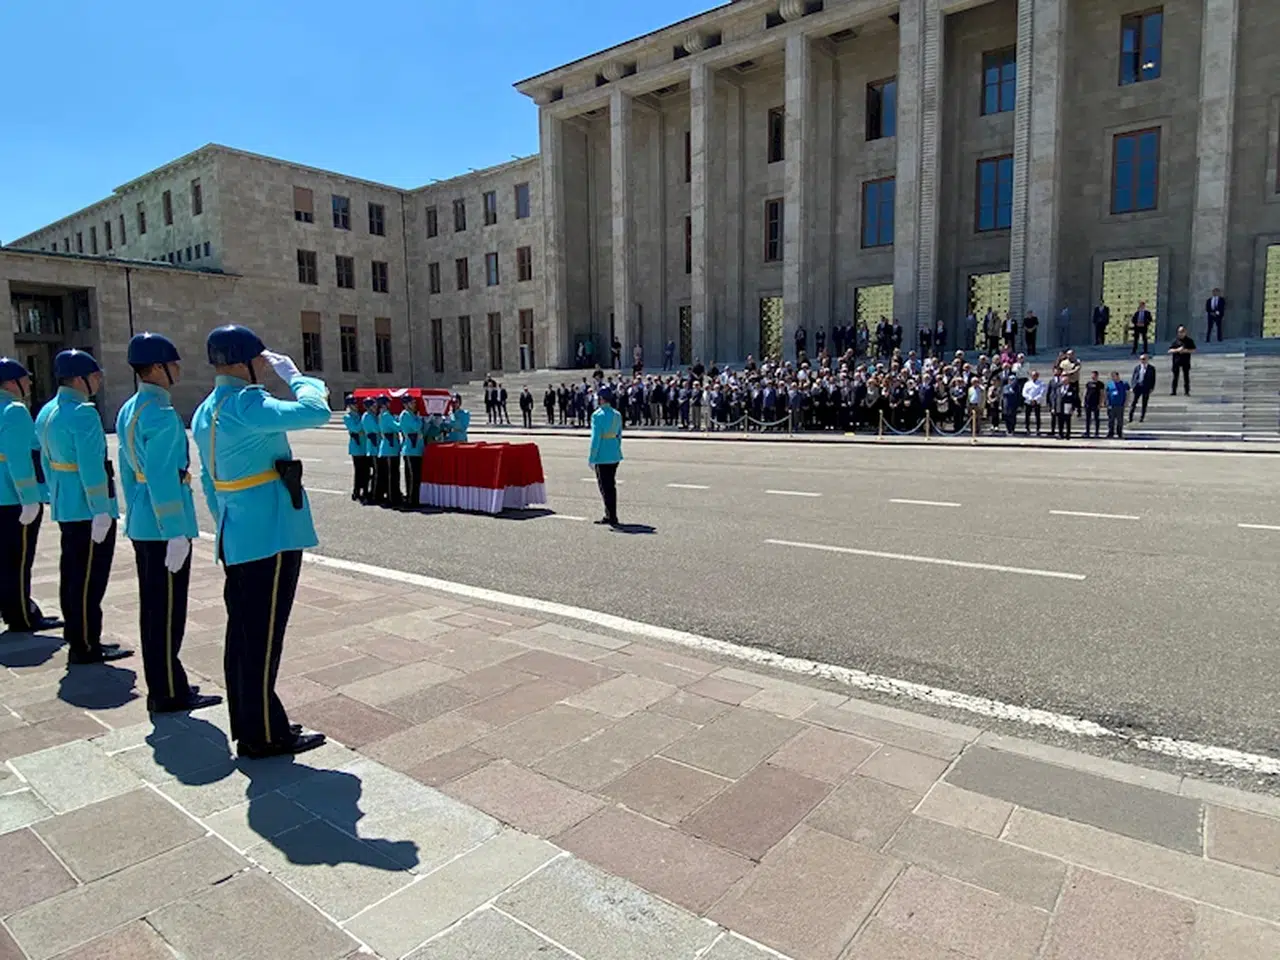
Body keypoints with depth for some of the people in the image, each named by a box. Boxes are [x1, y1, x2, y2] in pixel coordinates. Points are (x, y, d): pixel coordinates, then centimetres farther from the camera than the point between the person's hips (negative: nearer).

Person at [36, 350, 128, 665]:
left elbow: (47, 461, 18)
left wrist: (57, 496, 24)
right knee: (89, 578, -2)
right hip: (88, 509, -10)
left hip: (65, 507, 10)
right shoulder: (83, 413, -18)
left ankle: (77, 639, 27)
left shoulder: (47, 411, 11)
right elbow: (91, 467, -23)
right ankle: (86, 647, 6)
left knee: (72, 574, 16)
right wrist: (101, 511, -21)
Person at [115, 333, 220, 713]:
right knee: (167, 611, 0)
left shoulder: (128, 410, 12)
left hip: (141, 524, 10)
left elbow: (128, 469, 17)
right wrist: (176, 534, -21)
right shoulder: (162, 415, -19)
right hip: (163, 525, -10)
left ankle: (161, 686, 28)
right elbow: (162, 479, -23)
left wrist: (135, 514, 24)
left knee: (152, 607, 16)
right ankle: (170, 694, 10)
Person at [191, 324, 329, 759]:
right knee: (263, 639, 0)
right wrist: (295, 375, -9)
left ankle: (246, 725, 28)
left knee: (242, 634, 16)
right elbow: (315, 412, -27)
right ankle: (264, 736, 11)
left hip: (236, 539, 10)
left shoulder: (205, 412, 13)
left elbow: (209, 479, 19)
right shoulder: (246, 405, -18)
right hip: (270, 538, -10)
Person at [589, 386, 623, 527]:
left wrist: (591, 458, -12)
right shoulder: (617, 415, 7)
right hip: (615, 456, 7)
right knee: (611, 485, 15)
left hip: (602, 457, -7)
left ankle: (612, 517, 2)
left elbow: (596, 438, -16)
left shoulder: (597, 415, -14)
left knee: (605, 486, 0)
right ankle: (610, 516, 23)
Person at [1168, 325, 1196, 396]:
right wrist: (1177, 350, -15)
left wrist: (1186, 350, -12)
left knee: (1186, 376, 0)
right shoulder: (1175, 340, 4)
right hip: (1176, 361, 0)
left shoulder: (1189, 340, 4)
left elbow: (1193, 350, 5)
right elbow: (1170, 351, 2)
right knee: (1175, 376, 2)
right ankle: (1174, 392, 6)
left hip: (1186, 361, 0)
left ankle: (1186, 392, 4)